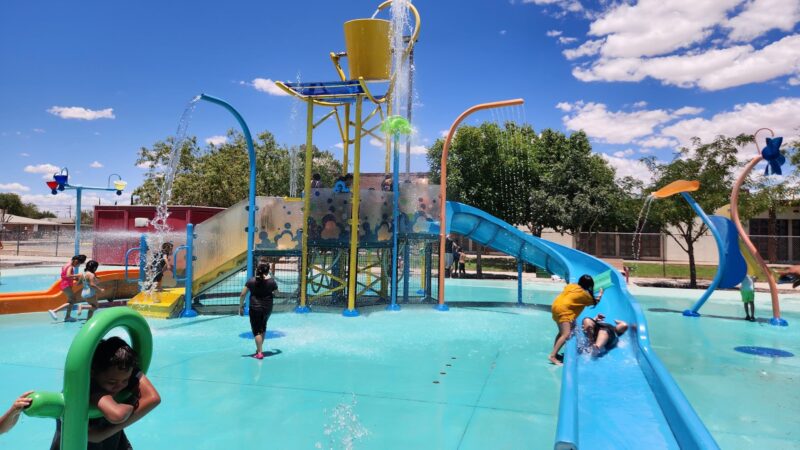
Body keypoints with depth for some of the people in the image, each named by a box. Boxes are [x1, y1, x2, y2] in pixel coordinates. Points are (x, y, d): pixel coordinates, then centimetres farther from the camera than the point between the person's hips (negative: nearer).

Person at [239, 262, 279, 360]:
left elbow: (242, 294, -5)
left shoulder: (251, 281, -6)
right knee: (263, 327, 23)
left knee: (256, 330, 3)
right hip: (267, 308, 3)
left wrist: (241, 306, 5)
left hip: (255, 308, -2)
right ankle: (259, 349, 31)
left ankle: (259, 352, -3)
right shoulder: (271, 281, -5)